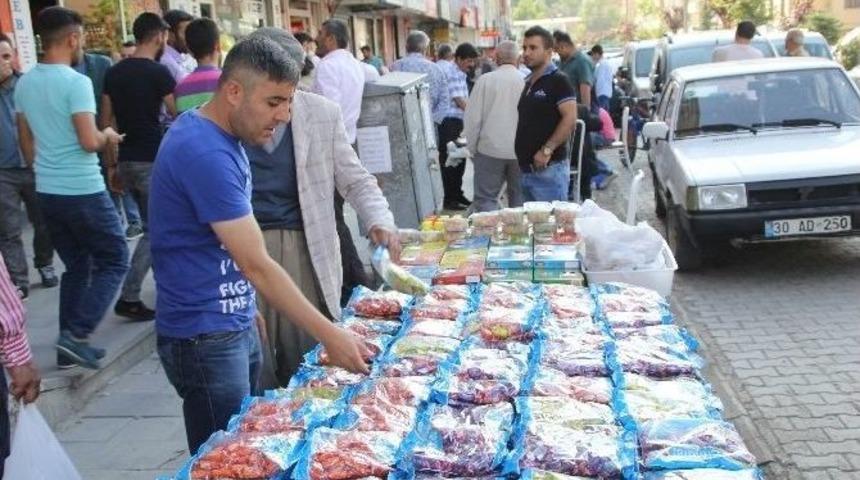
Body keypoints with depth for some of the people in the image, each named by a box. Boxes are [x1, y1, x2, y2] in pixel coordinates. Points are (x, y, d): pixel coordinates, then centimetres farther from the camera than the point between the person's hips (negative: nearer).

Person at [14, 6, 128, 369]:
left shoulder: (24, 84, 9)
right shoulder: (76, 82, -15)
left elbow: (26, 142, 17)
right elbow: (89, 142, -21)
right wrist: (109, 137, 0)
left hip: (47, 192, 8)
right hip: (83, 191, -8)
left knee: (76, 265, 17)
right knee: (114, 261, 5)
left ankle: (70, 339, 18)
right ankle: (76, 334, -4)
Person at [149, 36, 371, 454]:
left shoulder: (219, 136, 6)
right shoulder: (205, 153, -24)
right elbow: (257, 266, -25)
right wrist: (329, 335, -23)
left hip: (236, 324, 9)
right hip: (205, 339, -9)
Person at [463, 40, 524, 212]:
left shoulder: (485, 80, -6)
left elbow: (472, 118, -5)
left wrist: (472, 149, 6)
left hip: (491, 148, -2)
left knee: (486, 198, 3)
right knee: (518, 198, 14)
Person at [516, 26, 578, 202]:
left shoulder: (558, 81, -8)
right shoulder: (527, 83, 16)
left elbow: (570, 119, -18)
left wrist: (547, 150, -21)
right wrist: (519, 151, 12)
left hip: (549, 167, -8)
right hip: (525, 167, 8)